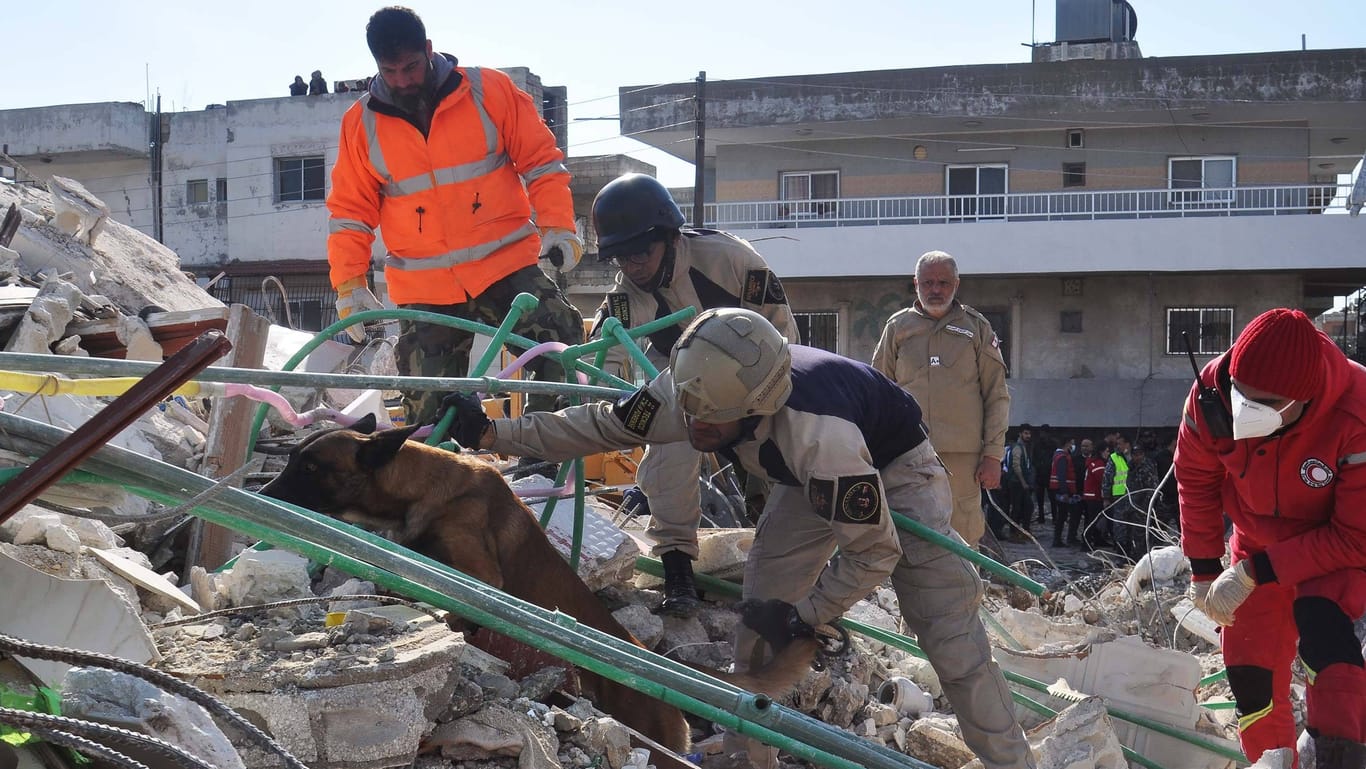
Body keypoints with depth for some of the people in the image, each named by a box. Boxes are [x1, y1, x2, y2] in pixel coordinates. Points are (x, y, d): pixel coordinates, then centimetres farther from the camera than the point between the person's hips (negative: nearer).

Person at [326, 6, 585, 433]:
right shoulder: (362, 122, 4)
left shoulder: (489, 90, -1)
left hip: (507, 264, -1)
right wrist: (349, 283, 1)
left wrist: (558, 225, -10)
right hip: (425, 289, 2)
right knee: (427, 414, 1)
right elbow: (350, 211, 10)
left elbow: (541, 160, 2)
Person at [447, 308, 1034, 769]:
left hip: (895, 469, -6)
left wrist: (804, 614, -21)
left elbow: (874, 552, -33)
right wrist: (492, 433, -17)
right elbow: (599, 426, -13)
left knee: (949, 633, -13)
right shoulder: (687, 394, -28)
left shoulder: (816, 436, -46)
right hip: (809, 481, 6)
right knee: (758, 618, -2)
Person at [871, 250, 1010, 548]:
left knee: (963, 540, -1)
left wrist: (993, 455, 0)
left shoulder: (976, 327, 10)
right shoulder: (897, 326, 12)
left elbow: (996, 396, 8)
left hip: (963, 456, -1)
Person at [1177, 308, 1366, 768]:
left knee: (1320, 622, -32)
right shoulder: (1212, 392, -26)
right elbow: (1196, 481, -6)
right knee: (1250, 673, 4)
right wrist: (1203, 570, -1)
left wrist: (1254, 572, -27)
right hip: (1258, 541, 4)